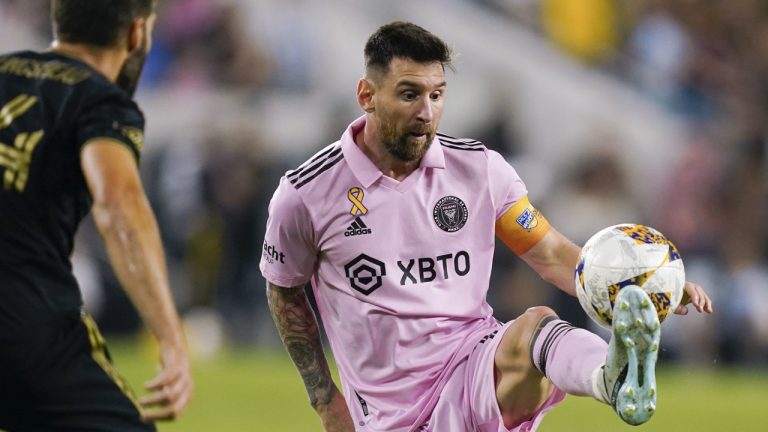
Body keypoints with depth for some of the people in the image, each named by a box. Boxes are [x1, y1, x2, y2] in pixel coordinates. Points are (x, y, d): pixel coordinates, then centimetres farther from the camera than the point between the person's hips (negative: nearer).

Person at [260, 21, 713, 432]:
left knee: (535, 326, -37)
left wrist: (642, 291, -9)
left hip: (479, 365, 0)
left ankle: (614, 377, -71)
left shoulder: (479, 168, 4)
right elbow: (284, 292, 12)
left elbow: (552, 255, 8)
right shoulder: (306, 195, -4)